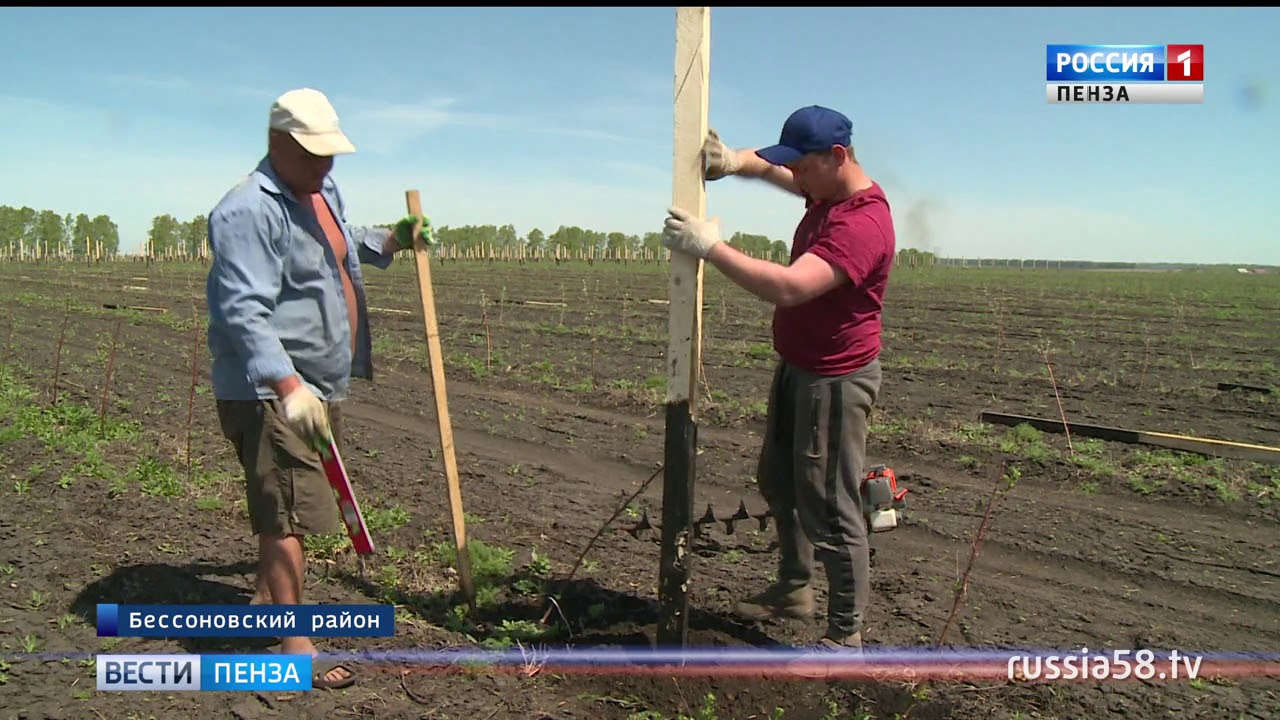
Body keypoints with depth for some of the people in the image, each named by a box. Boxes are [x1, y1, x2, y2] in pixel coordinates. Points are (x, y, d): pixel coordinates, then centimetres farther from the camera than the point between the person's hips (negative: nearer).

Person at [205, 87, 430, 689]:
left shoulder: (323, 191, 13)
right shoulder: (248, 212, -19)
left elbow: (345, 243, 35)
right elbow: (243, 313, -29)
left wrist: (391, 241, 17)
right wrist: (287, 386, -38)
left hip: (318, 386, 10)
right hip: (269, 393, -10)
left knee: (288, 508, 21)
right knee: (286, 514, -7)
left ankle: (269, 598, 39)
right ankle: (294, 649, 1)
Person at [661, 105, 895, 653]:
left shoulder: (862, 223, -27)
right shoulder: (827, 193, 5)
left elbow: (788, 287, -39)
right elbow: (776, 169, 22)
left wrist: (709, 246, -32)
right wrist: (735, 161, -1)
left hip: (835, 382, -11)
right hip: (796, 368, 11)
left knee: (829, 510, -3)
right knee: (778, 482, 22)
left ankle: (845, 635, 13)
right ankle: (793, 589, 40)